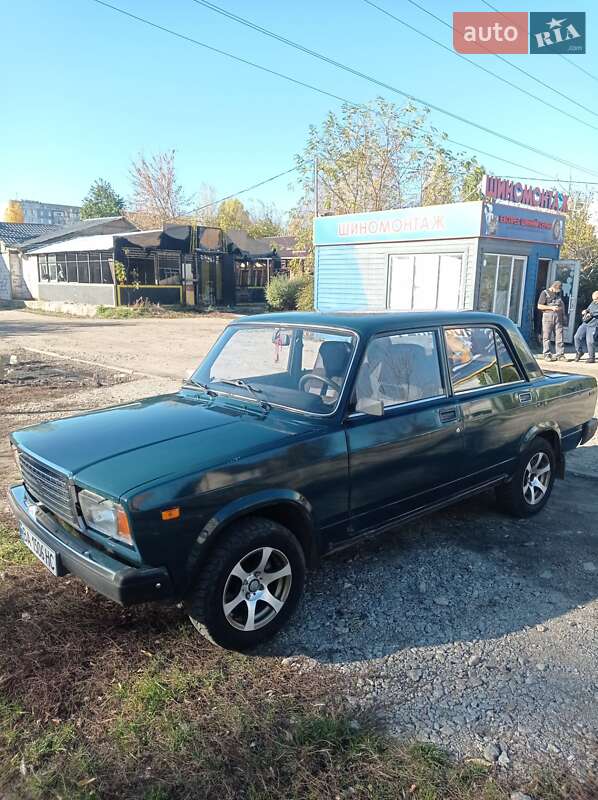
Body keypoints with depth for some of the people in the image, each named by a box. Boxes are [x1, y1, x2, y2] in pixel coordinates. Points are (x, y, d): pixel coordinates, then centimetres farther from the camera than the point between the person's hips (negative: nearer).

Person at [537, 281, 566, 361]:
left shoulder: (558, 293, 17)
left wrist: (563, 315, 12)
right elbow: (539, 306, -7)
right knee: (546, 337, -3)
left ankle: (560, 355, 2)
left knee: (559, 337, 1)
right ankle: (547, 355, 2)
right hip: (548, 316, -5)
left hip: (558, 317, 5)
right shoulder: (544, 293, -1)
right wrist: (551, 307, -14)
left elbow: (562, 304, 26)